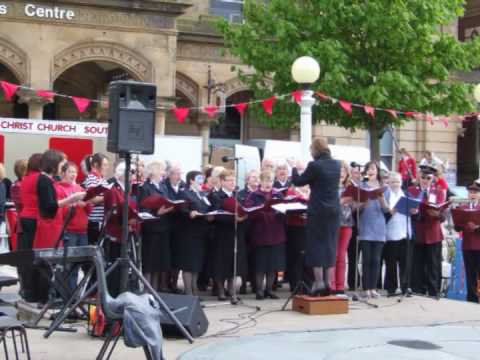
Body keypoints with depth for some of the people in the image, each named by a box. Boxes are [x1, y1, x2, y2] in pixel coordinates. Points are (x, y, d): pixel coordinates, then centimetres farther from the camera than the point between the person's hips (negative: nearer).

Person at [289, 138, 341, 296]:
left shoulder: (315, 165, -15)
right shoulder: (336, 164, 6)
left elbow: (298, 181, -7)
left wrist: (294, 168, 11)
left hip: (318, 210, -6)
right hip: (334, 210, 6)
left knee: (316, 245, 2)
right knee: (330, 245, 10)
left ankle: (319, 282, -1)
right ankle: (327, 282, 11)